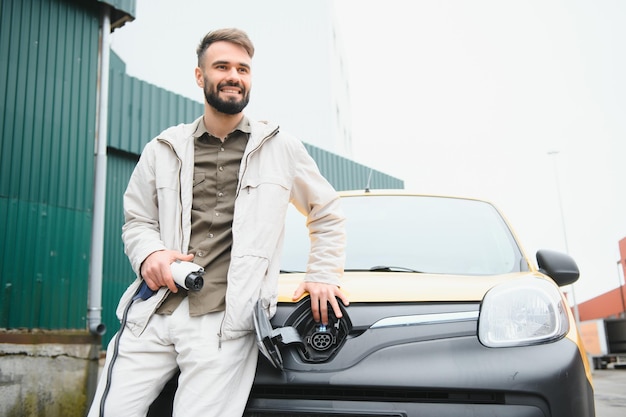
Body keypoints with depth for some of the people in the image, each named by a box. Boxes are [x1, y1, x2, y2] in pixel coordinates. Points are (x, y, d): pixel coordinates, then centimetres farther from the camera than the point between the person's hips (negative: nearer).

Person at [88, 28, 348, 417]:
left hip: (227, 322, -2)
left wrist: (323, 275, 9)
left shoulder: (281, 148, 9)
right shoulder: (163, 150, 13)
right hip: (153, 312, 3)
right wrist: (149, 254, -3)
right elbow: (137, 221, 18)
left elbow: (327, 214, 18)